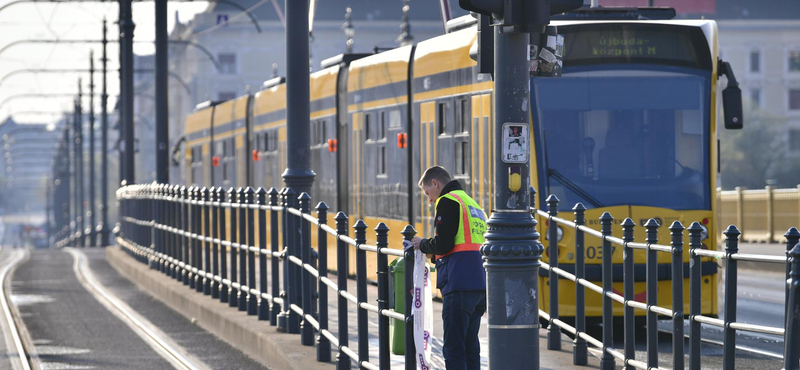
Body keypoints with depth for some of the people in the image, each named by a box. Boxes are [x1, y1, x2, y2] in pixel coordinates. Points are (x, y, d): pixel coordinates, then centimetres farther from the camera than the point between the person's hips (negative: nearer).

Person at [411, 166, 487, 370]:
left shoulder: (447, 202, -3)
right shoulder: (473, 204, 25)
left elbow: (443, 244, -13)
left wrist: (422, 245, 6)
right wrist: (434, 254, 27)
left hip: (459, 284, -9)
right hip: (480, 285, 9)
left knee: (454, 348, -9)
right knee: (470, 347, 11)